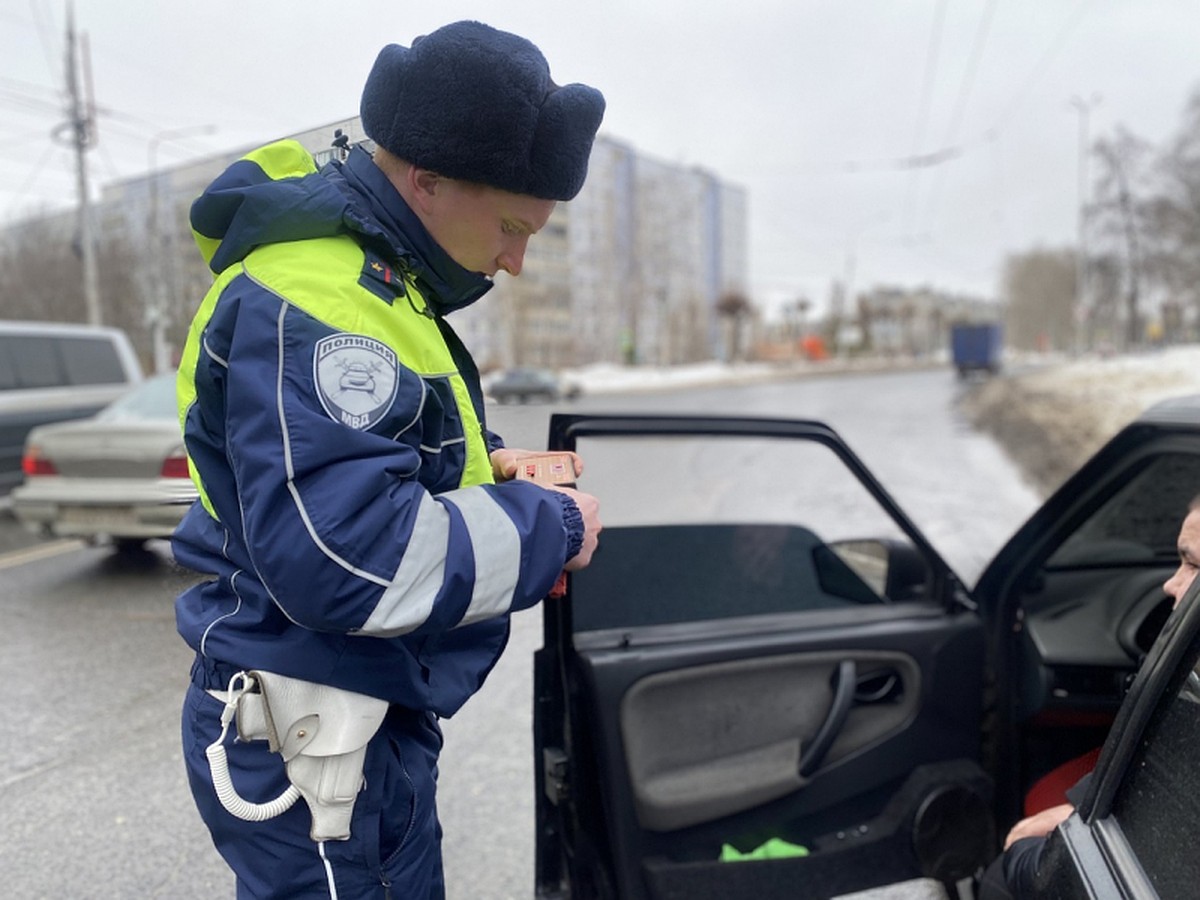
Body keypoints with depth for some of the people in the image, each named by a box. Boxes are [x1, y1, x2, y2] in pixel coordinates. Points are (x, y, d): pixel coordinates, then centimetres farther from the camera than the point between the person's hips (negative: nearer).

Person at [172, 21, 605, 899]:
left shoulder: (371, 274, 9)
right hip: (311, 746, -10)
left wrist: (483, 463, 2)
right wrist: (548, 530, -20)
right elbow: (350, 561, -33)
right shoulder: (312, 300, -25)